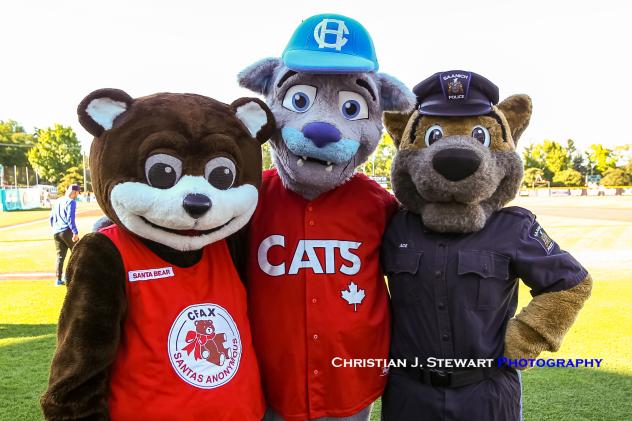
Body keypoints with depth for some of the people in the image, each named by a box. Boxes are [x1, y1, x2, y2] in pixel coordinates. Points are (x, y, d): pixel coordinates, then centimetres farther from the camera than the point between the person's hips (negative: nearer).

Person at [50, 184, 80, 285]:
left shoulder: (57, 201, 17)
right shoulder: (71, 202, -9)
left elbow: (52, 217, 20)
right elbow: (70, 219, -19)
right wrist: (75, 232, -21)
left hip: (56, 233, 7)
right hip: (67, 231, -7)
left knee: (60, 256, 8)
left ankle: (59, 279, 7)